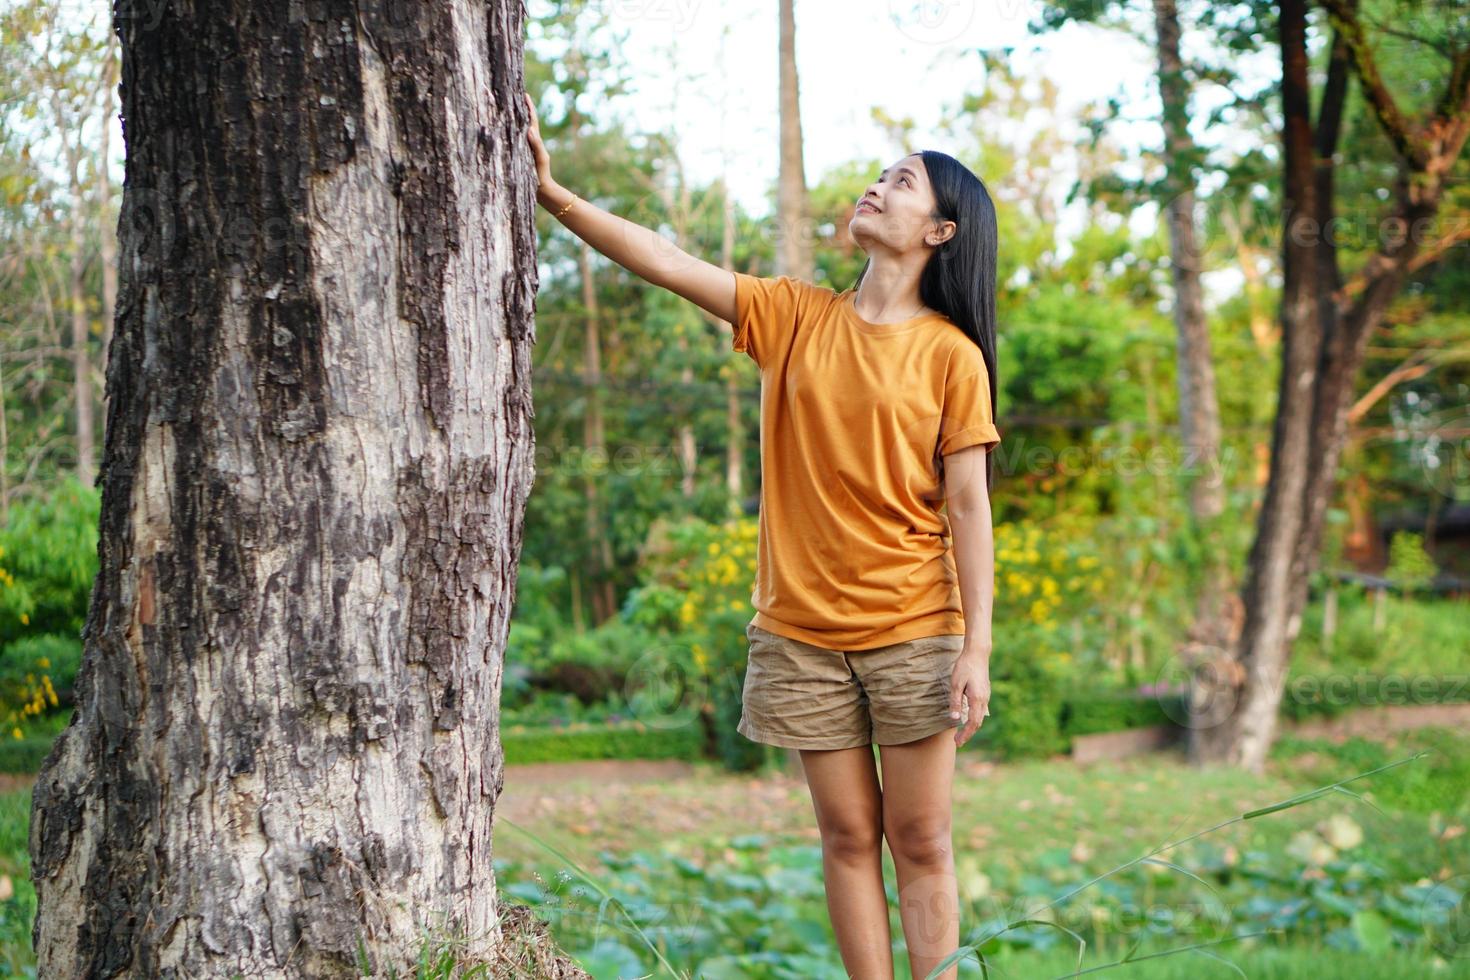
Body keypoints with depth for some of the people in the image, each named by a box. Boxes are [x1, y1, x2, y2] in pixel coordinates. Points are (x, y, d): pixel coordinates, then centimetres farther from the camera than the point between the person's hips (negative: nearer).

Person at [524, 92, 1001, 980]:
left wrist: (977, 648, -9)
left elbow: (967, 506, -4)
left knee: (920, 840, 1)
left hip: (912, 631, -2)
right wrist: (550, 191, -10)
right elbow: (665, 262, -1)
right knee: (848, 834, 7)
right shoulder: (794, 316, 6)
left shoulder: (950, 353, -2)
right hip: (803, 629, 3)